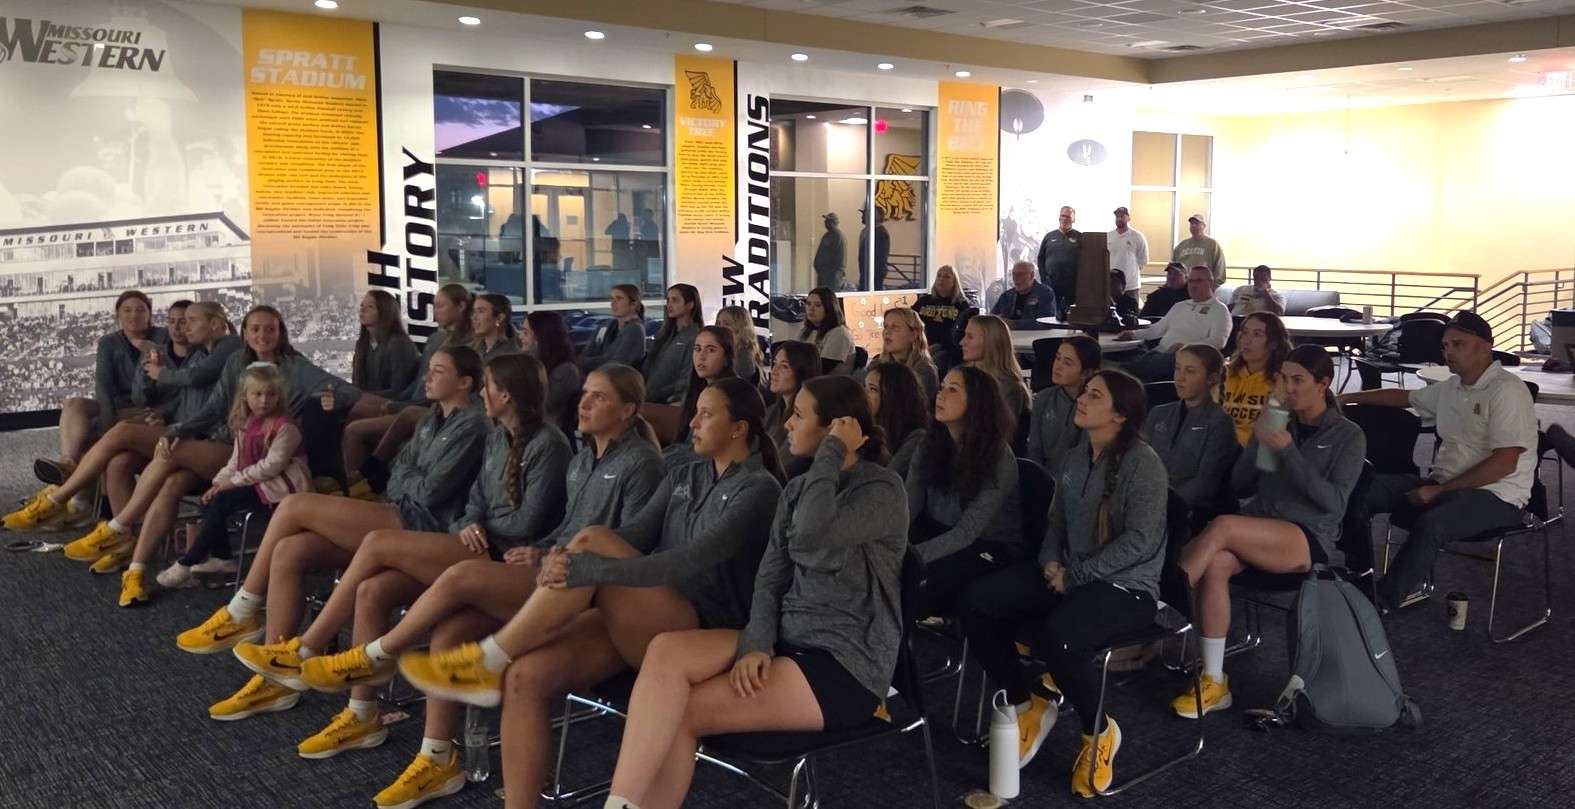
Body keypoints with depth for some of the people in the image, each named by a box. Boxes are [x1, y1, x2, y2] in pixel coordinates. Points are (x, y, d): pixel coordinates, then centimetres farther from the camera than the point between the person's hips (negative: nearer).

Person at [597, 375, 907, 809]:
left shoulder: (883, 490, -10)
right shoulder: (798, 489, 14)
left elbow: (810, 544, -29)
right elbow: (770, 576, 7)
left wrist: (831, 454, -17)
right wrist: (757, 643, -11)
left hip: (846, 664, -7)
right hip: (786, 640, 7)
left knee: (682, 712, -18)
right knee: (666, 650, -19)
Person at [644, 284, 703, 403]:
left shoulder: (695, 338, -6)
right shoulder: (664, 334, 19)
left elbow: (687, 380, -12)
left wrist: (654, 395, -14)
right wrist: (644, 392, 1)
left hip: (669, 402, -6)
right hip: (648, 399, 6)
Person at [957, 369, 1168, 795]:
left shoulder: (1142, 463, -14)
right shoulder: (1075, 458, 10)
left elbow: (1140, 540, -19)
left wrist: (1075, 575, -17)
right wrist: (1050, 560, -2)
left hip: (1126, 586, -8)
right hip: (1068, 574, 8)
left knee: (1058, 635, -36)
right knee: (976, 601, -9)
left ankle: (1099, 731, -6)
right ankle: (1028, 705, 8)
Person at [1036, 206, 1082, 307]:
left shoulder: (1079, 237, 6)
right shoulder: (1049, 236, 11)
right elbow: (1040, 259, 12)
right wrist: (1043, 279, 3)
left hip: (1072, 285, -1)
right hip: (1051, 284, 1)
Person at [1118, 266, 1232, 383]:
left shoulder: (1219, 310, 7)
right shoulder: (1180, 306, 29)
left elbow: (1218, 342, -8)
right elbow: (1158, 328, 33)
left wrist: (1186, 346, -20)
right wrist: (1135, 334, 16)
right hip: (1160, 352, 6)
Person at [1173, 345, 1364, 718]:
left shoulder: (1348, 436, 4)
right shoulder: (1278, 423, 15)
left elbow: (1334, 502, -10)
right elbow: (1240, 487, 13)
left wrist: (1289, 452, -18)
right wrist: (1257, 444, -4)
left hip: (1308, 540, -4)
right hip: (1257, 530, 4)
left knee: (1222, 526, -34)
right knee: (1215, 564, -32)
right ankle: (1214, 683, -27)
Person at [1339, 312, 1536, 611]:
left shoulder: (1506, 391, -12)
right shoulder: (1452, 387, 14)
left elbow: (1504, 463, -19)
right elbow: (1405, 397, 32)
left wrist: (1439, 490, -19)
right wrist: (1348, 398, 26)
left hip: (1494, 495, -8)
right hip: (1443, 485, 8)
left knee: (1430, 525, -37)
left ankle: (1381, 603, -25)